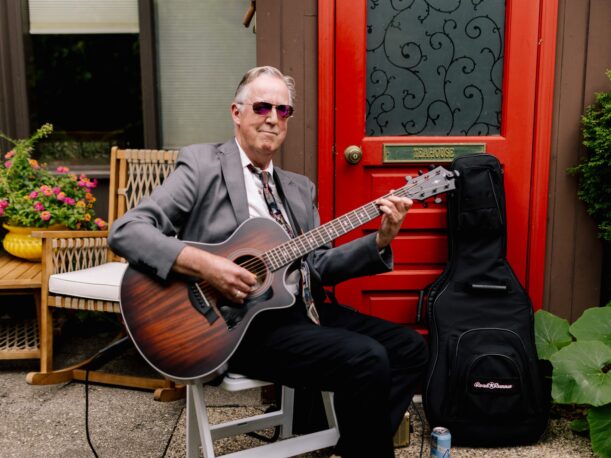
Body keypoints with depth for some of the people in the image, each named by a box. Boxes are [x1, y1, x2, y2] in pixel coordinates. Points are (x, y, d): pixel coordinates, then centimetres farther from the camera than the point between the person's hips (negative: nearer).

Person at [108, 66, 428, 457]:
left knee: (410, 348, -2)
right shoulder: (203, 164, -4)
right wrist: (205, 265, -24)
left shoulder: (300, 188, 17)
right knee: (367, 361, -22)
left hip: (304, 309, 7)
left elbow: (318, 265, 12)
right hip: (241, 320, -7)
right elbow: (125, 231, -11)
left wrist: (381, 239, -3)